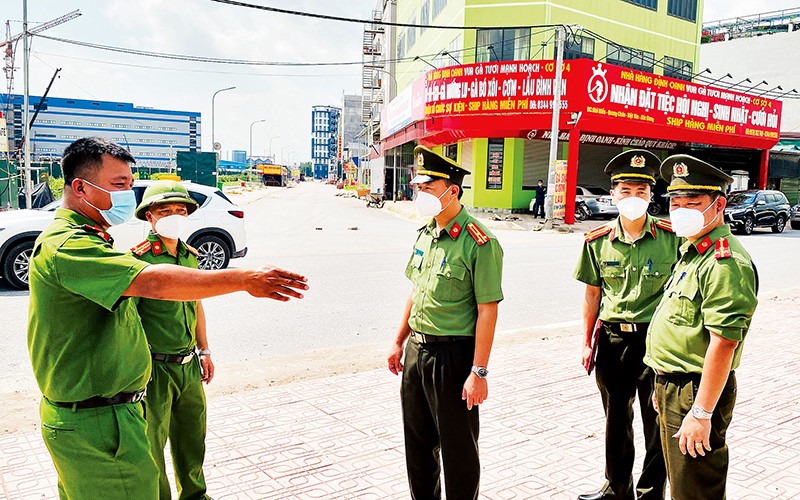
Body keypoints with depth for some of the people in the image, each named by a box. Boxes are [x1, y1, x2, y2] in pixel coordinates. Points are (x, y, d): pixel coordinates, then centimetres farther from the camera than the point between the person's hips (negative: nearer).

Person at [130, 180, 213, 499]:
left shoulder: (190, 255, 7)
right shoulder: (139, 257, -15)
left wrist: (204, 350, 20)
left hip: (189, 364, 7)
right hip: (155, 368, -7)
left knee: (192, 436, 20)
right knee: (152, 444, 8)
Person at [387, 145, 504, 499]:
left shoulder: (479, 243, -17)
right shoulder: (426, 234, 7)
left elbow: (488, 311, -18)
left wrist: (478, 372, -19)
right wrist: (399, 341, 18)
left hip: (453, 354, -8)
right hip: (417, 350, 8)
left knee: (458, 447, 7)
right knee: (418, 440, 20)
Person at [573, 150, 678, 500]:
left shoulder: (670, 238, -7)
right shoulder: (598, 241, 0)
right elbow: (592, 293, 7)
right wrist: (587, 342, 6)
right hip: (612, 339, 3)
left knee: (657, 424, 7)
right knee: (616, 419, 18)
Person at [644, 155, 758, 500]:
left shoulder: (726, 263, -21)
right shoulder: (692, 251, 11)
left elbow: (724, 342, -26)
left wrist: (702, 413, -25)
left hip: (696, 393, -10)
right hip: (673, 387, 10)